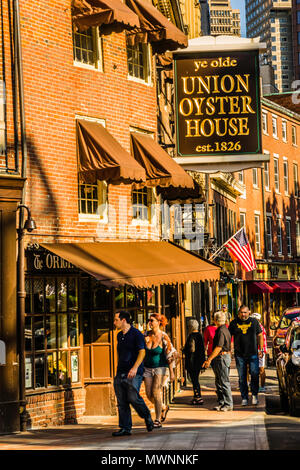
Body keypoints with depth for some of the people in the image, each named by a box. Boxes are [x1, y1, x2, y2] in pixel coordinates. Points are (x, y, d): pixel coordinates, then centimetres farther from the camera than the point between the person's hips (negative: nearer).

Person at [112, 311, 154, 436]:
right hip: (121, 373, 7)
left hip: (133, 373, -7)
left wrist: (135, 367, -23)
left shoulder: (136, 334, -6)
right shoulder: (119, 335, 17)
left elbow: (142, 352, -13)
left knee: (133, 398, -16)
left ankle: (147, 417, 9)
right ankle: (125, 428, 5)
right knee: (121, 402, 2)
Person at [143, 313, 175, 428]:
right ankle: (164, 408, 31)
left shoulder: (164, 337, -10)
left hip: (161, 367, -5)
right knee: (149, 394, 2)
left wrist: (171, 372, -10)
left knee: (156, 392, -14)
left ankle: (158, 420, -4)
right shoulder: (147, 334, 3)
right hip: (148, 368, 5)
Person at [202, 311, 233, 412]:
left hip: (222, 358, -10)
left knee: (224, 382, -7)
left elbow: (218, 348, -22)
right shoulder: (225, 329, 15)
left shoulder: (221, 331, -17)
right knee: (219, 382, 13)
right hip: (220, 359, 10)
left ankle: (228, 404, -3)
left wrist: (209, 359, -21)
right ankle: (221, 402, 17)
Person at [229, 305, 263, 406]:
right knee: (242, 377, 3)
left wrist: (261, 349, 5)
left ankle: (254, 394, 10)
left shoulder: (254, 321, 7)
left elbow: (259, 335, 11)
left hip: (253, 353, 0)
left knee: (255, 374, -8)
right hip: (239, 354, 0)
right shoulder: (234, 323, 6)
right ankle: (244, 398, 11)